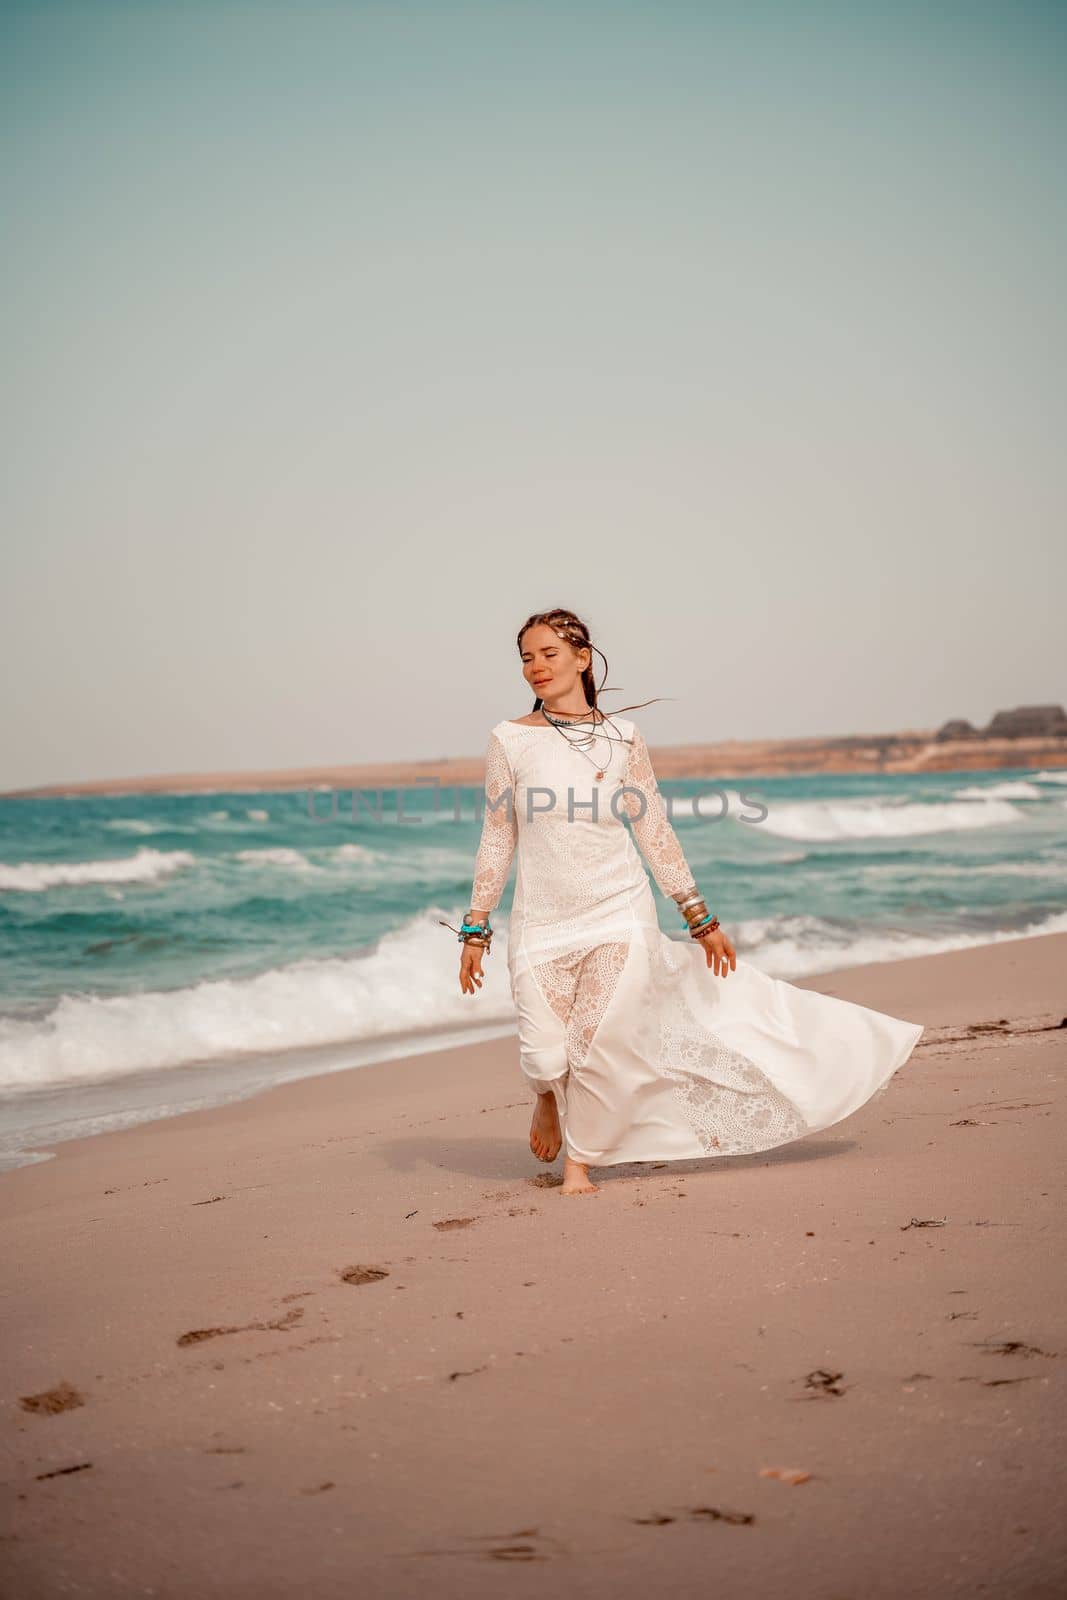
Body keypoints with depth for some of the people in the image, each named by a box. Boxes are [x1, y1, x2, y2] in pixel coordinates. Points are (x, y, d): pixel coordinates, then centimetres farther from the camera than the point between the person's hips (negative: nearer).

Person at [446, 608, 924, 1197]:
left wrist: (700, 916, 7)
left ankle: (580, 1160, 14)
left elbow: (655, 833, 7)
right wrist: (475, 928, 3)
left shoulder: (622, 738, 2)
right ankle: (549, 1096, 30)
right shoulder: (510, 740, 0)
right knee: (545, 1056, -8)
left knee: (601, 1049, -10)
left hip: (620, 913, 0)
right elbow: (497, 839, 5)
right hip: (542, 923, 0)